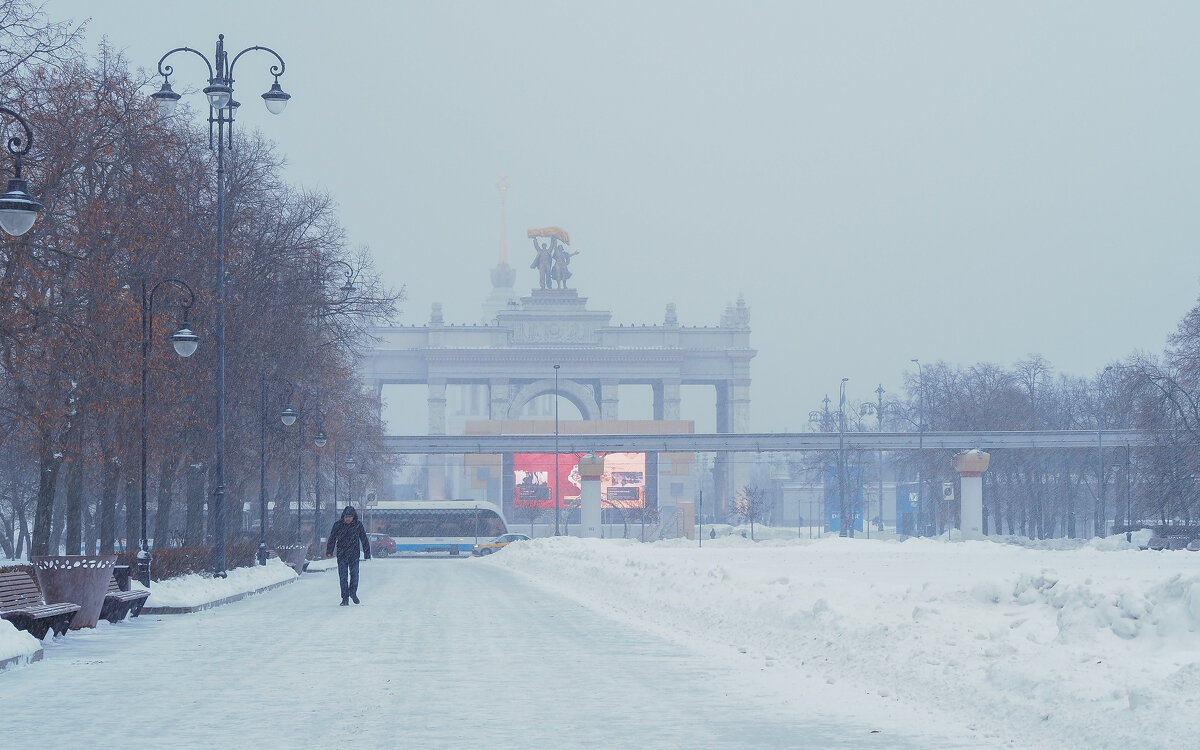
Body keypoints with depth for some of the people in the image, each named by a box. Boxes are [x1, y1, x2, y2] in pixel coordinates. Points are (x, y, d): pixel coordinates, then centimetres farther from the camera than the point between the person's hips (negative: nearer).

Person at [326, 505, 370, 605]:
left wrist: (367, 553, 6)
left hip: (354, 555, 0)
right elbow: (332, 538, 5)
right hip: (342, 555, 0)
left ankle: (353, 592, 22)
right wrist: (329, 551, -4)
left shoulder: (358, 525, 1)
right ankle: (345, 598, 4)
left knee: (354, 574, -3)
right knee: (343, 577, -2)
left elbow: (364, 539, 7)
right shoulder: (338, 525, 0)